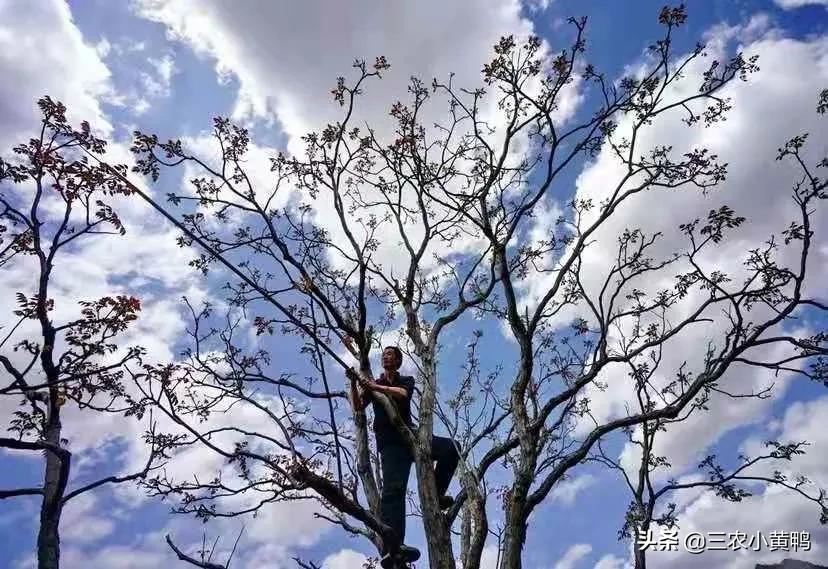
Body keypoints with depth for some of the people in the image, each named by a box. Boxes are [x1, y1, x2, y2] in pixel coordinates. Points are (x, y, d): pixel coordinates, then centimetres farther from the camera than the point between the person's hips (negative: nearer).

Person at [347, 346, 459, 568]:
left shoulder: (406, 380, 19)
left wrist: (374, 386, -18)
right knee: (393, 489, -23)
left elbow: (401, 393, -7)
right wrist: (353, 383, -12)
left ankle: (435, 493, -5)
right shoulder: (372, 385, 21)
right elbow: (358, 407, 4)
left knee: (450, 448, -20)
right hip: (390, 442, -2)